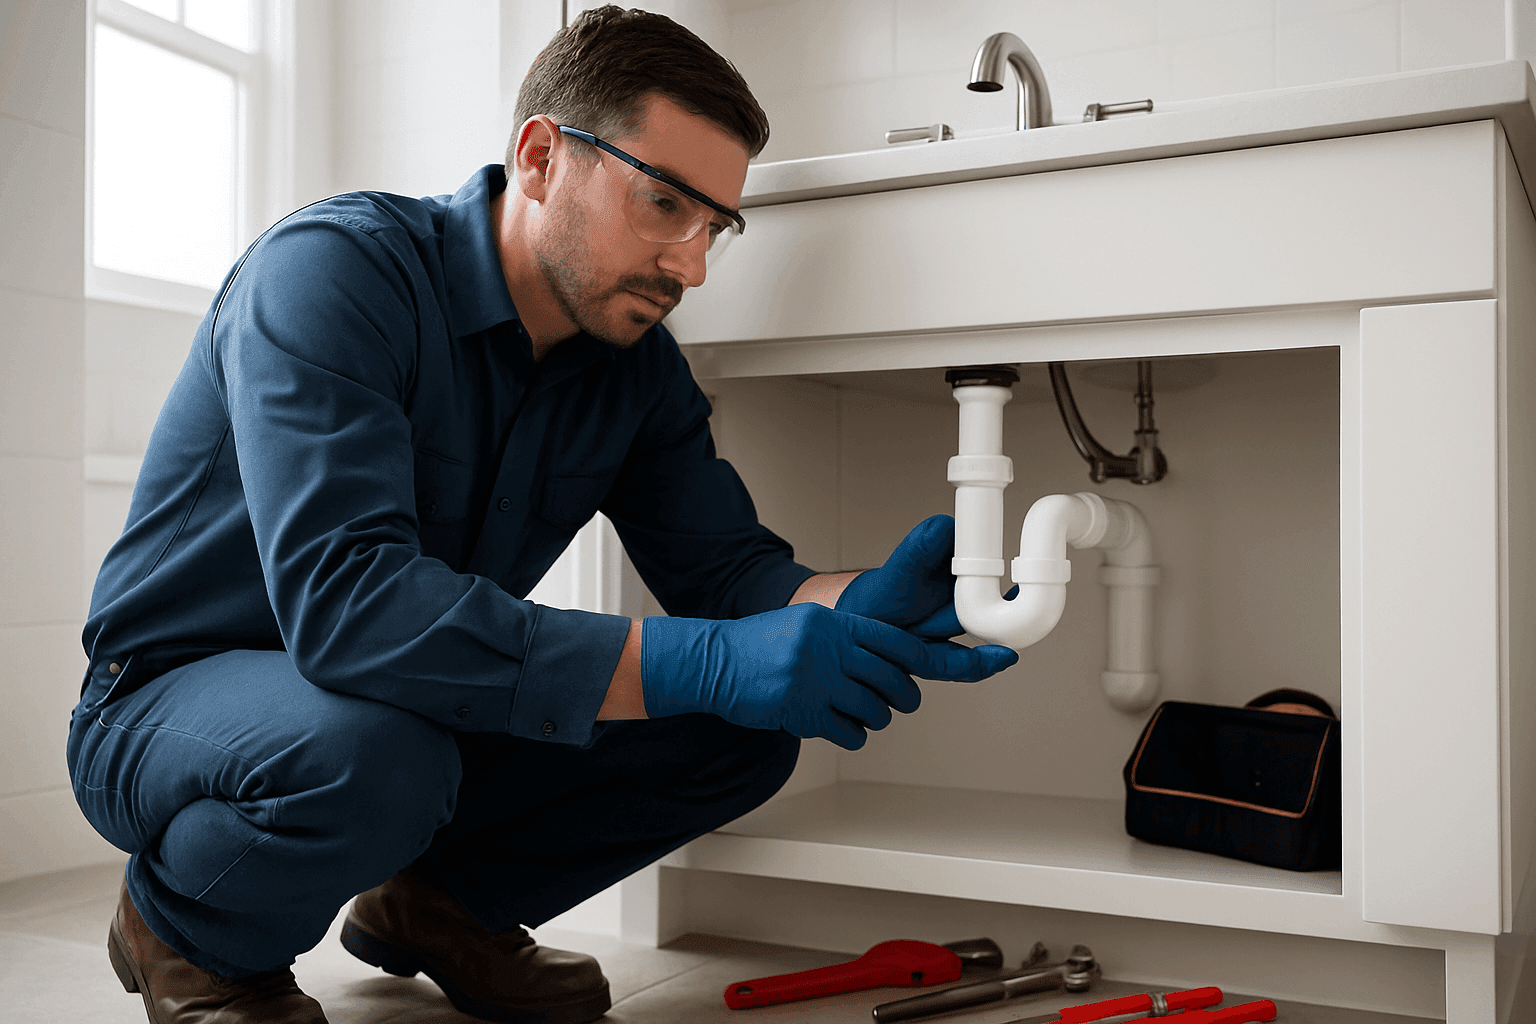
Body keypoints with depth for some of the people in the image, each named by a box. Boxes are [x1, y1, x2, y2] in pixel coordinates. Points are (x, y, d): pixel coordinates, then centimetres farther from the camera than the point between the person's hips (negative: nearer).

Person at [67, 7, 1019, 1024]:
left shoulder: (637, 363, -3)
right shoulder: (333, 271, -25)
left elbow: (724, 567, -6)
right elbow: (341, 596, -38)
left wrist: (861, 603, -30)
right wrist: (703, 663, -43)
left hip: (421, 710, 6)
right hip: (175, 702, -5)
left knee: (746, 731, -10)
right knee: (369, 748, -40)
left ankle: (442, 901, 11)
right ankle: (185, 934, -4)